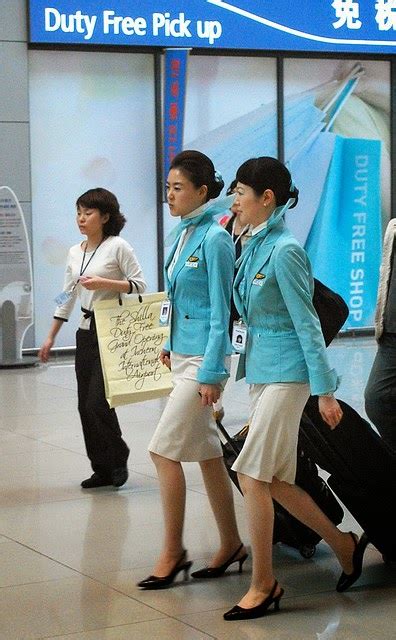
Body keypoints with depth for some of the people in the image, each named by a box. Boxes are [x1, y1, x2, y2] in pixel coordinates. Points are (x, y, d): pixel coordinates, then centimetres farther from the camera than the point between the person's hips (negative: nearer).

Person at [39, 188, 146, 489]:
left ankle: (117, 459, 13)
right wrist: (51, 337, 15)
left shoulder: (118, 246, -8)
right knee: (86, 405, 5)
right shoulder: (75, 252, 11)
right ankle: (103, 469, 15)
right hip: (86, 332, 7)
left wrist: (103, 283, -21)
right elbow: (67, 297, 16)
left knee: (97, 403, -9)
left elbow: (139, 285, -9)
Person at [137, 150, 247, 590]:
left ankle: (173, 552, 2)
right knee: (206, 452, 12)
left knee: (164, 450, -8)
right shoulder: (183, 233, 10)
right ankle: (231, 544, 22)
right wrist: (171, 344, 20)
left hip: (204, 357, -9)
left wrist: (211, 372, -18)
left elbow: (220, 311, -16)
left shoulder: (214, 238, -15)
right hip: (184, 354, 9)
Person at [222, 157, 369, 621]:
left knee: (253, 475, -9)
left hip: (286, 373, -9)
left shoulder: (284, 251, -15)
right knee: (275, 481, 9)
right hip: (259, 370, 9)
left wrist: (325, 391, -16)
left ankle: (263, 584, 2)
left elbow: (307, 323, -16)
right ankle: (345, 546, 26)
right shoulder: (254, 246, 10)